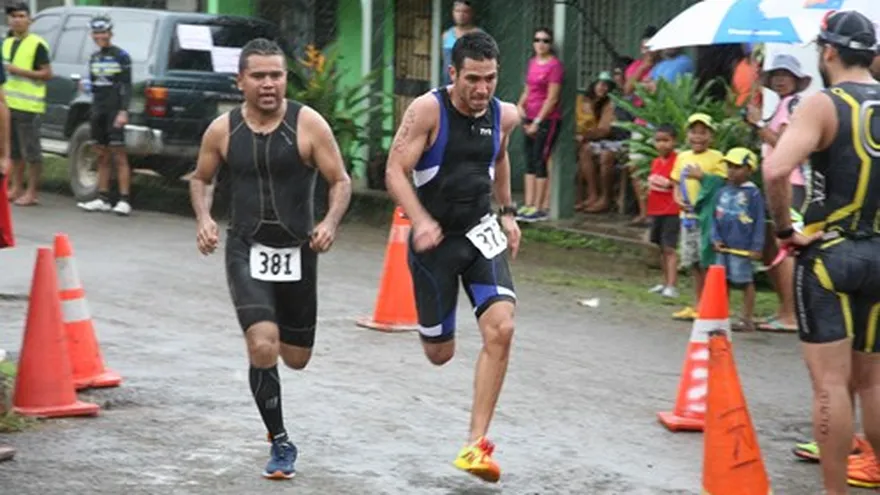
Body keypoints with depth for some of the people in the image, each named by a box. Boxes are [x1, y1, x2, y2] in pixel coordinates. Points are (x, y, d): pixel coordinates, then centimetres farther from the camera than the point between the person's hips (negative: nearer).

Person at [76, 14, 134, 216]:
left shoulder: (121, 56, -5)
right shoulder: (94, 58, 16)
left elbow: (126, 86, -9)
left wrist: (123, 111, -18)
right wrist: (93, 110, 18)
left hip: (114, 111, -7)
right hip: (98, 111, 7)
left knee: (119, 156, -8)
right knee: (102, 157, 9)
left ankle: (124, 201, -9)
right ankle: (103, 199, 13)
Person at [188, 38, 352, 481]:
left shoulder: (308, 124, -8)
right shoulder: (223, 130, -2)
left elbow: (341, 181, -3)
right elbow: (200, 179, 14)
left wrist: (331, 221, -22)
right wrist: (203, 219, -4)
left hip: (297, 252, 1)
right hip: (246, 250, -1)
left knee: (296, 358, 12)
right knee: (263, 347, -19)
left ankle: (271, 327, 51)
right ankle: (280, 444, -3)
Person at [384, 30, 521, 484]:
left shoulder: (505, 116, -1)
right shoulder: (428, 110, -16)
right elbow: (396, 172, -17)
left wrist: (507, 214, 22)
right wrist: (420, 221, -31)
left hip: (481, 234, 3)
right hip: (434, 239, -3)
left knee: (501, 329, -19)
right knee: (439, 353, 8)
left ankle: (476, 444, -12)